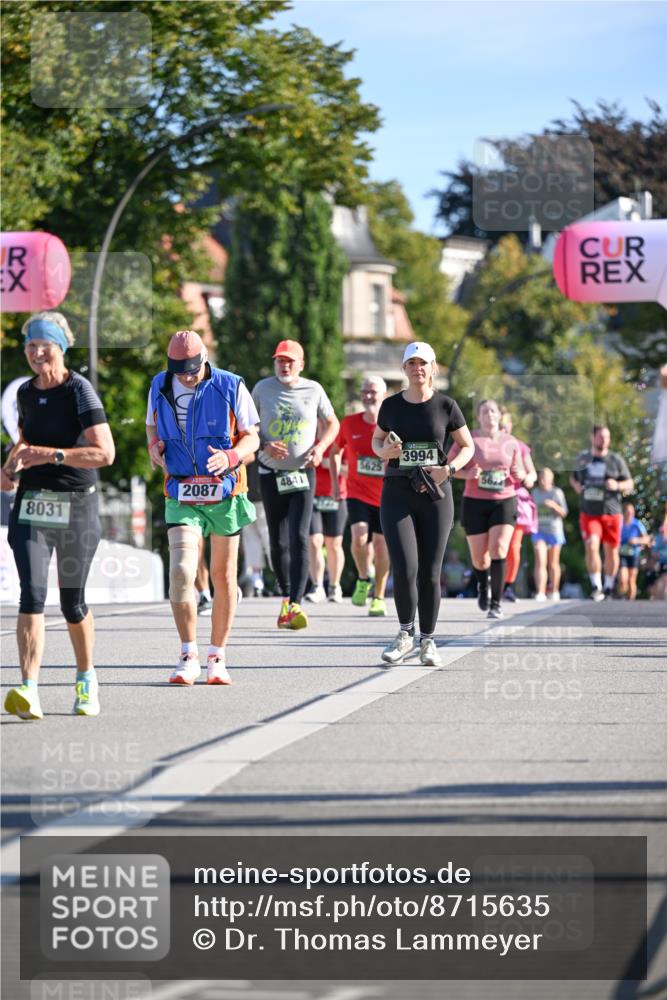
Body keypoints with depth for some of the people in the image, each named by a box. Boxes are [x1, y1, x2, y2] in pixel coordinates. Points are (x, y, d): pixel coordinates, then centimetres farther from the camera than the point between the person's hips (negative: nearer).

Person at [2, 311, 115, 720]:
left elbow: (105, 453, -17)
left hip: (76, 506, -4)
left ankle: (87, 679, 31)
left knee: (73, 602, 7)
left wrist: (50, 455, -21)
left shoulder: (80, 390, -10)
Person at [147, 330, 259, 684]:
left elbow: (251, 437, 1)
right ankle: (188, 656, -8)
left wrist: (230, 457, -19)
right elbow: (152, 426, 21)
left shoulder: (230, 388, -5)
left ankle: (217, 657, 19)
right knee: (181, 572, -16)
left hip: (225, 494, -1)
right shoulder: (160, 388, 4)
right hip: (181, 496, 1)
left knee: (224, 578, 6)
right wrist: (154, 447, -2)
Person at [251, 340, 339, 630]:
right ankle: (285, 598, 24)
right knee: (278, 543, 6)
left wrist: (320, 448, -6)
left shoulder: (313, 390, 0)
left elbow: (332, 423, 13)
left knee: (299, 539, -15)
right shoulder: (263, 388, 0)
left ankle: (295, 605, -23)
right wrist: (264, 446, -12)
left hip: (303, 474, -1)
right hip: (271, 474, 1)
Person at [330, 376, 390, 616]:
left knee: (381, 545, 7)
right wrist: (335, 481, 9)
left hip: (386, 496, 0)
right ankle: (363, 579, 6)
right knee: (359, 536, -21)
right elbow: (336, 451, 13)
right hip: (358, 494, 0)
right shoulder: (349, 423, -3)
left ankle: (379, 597, 23)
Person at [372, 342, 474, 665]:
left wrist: (449, 469, -9)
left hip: (435, 495, 0)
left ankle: (428, 641, 17)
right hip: (397, 494, 0)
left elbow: (467, 446, 9)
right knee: (405, 569, -14)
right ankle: (405, 635, 6)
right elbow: (377, 439, 19)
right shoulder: (391, 405, 4)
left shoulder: (446, 406, 1)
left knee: (430, 573, 2)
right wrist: (384, 451, -4)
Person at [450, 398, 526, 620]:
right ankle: (483, 585, 39)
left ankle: (496, 603, -13)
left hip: (504, 502, 0)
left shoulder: (510, 442, 6)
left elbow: (520, 475, 15)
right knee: (479, 557, 4)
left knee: (498, 550, -17)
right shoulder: (469, 440, -2)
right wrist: (468, 474, -19)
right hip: (475, 503, 0)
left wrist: (518, 474, -9)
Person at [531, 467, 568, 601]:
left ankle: (554, 591, 27)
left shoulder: (557, 492, -4)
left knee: (553, 563, 10)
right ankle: (540, 593, -23)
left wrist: (554, 505, -23)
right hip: (539, 531, 1)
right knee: (540, 562, -14)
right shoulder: (535, 492, 7)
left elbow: (564, 513, -7)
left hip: (554, 531, -1)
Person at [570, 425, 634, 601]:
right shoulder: (582, 459, 8)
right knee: (591, 546, -17)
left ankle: (609, 587, 22)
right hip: (589, 513, 0)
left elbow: (630, 485, 5)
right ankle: (596, 587, -14)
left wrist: (617, 485, -16)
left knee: (611, 550, 6)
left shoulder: (616, 460, 2)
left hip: (612, 513, 0)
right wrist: (576, 485, 1)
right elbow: (573, 477, 24)